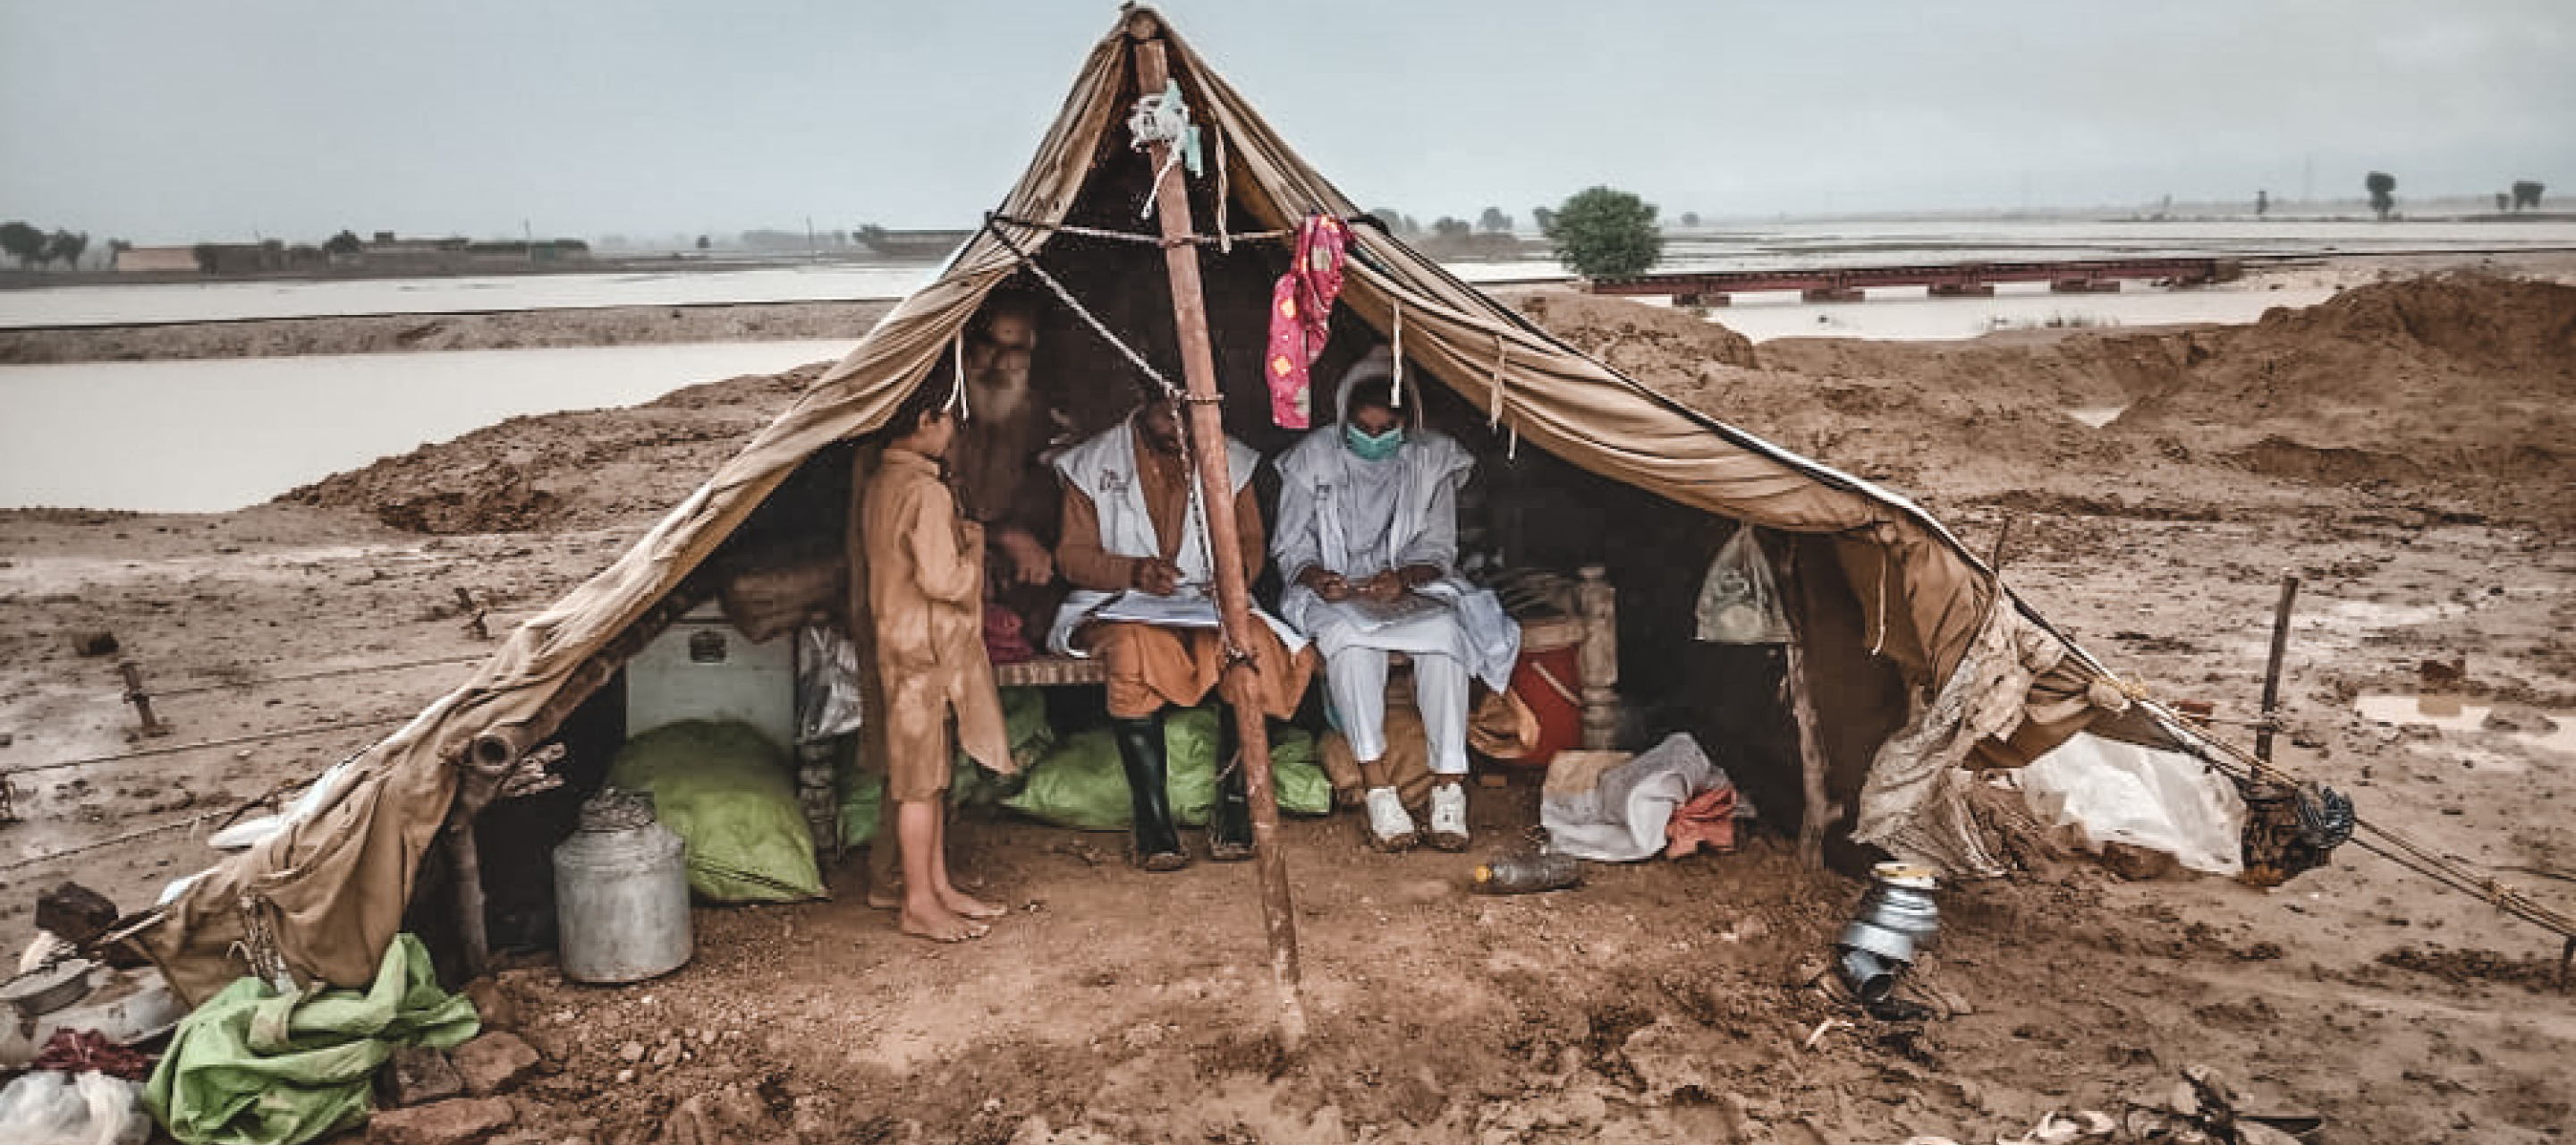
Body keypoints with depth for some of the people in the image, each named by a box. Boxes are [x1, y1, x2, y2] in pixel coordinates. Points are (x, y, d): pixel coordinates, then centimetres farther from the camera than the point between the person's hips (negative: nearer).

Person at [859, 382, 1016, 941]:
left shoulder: (880, 483, 12)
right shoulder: (925, 491, -20)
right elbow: (944, 580, -23)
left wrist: (957, 537, 13)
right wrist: (974, 542, -7)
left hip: (903, 639, 10)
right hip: (925, 649, -10)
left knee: (930, 773, 15)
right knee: (921, 779, -2)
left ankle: (938, 886, 23)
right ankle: (918, 904, 7)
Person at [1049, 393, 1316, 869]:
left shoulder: (1230, 459, 9)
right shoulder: (1093, 464, 3)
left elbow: (1252, 541, 14)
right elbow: (1072, 555, 3)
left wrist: (1237, 571, -10)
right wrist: (1132, 571, -16)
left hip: (1207, 604, 2)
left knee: (1251, 642, -32)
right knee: (1135, 648, -38)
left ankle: (1232, 813, -22)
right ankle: (1153, 829, -32)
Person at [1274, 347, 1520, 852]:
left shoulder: (1431, 457, 3)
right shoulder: (1313, 458, 2)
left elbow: (1439, 549, 1)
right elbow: (1291, 546, 3)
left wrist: (1404, 576, -20)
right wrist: (1317, 577, -19)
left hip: (1409, 587, 1)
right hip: (1333, 594, -1)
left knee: (1445, 627, -34)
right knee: (1349, 636, -37)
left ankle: (1448, 785, -33)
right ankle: (1378, 789, -36)